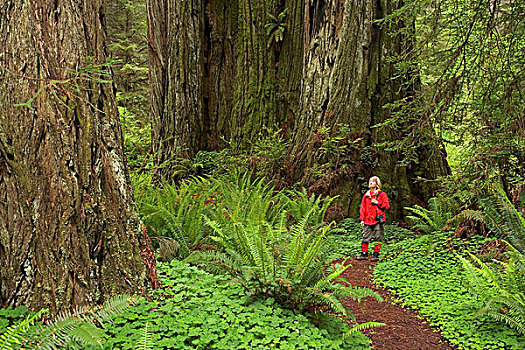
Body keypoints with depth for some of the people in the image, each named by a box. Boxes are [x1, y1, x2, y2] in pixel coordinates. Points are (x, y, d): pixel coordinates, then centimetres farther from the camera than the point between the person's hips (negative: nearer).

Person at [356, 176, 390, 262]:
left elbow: (387, 206, -1)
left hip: (378, 220, -3)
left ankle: (376, 255, 4)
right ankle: (364, 254, 7)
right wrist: (362, 219, 6)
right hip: (368, 221, 3)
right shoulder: (366, 195, 16)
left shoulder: (382, 194, 6)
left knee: (378, 238, -2)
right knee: (365, 237, 1)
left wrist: (377, 202, -11)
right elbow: (363, 208, 13)